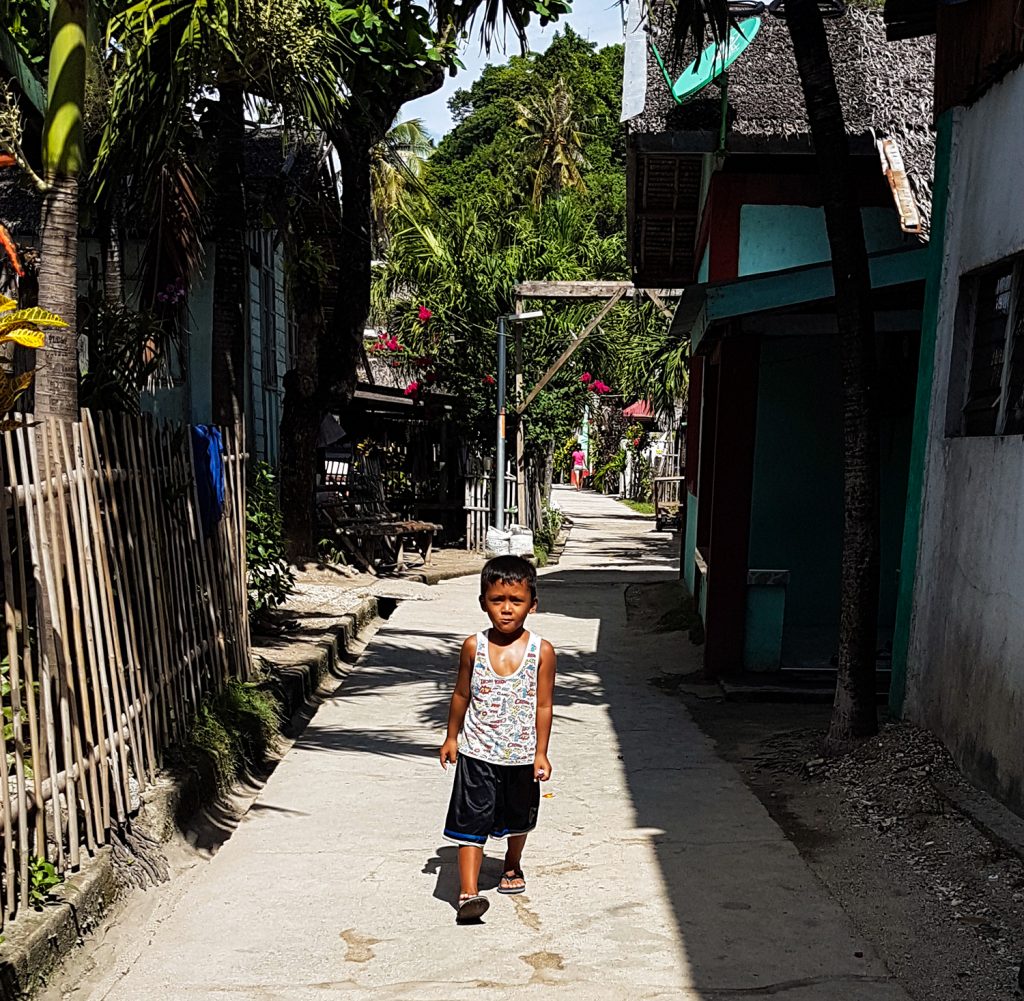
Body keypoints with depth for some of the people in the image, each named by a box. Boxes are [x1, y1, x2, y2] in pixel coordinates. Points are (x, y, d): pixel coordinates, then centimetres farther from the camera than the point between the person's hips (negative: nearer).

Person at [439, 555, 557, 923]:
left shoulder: (541, 651, -12)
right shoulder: (474, 646, -9)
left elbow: (544, 705, -6)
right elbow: (462, 695, 4)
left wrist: (541, 753, -6)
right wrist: (451, 737, 10)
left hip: (521, 755, 1)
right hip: (477, 754, -1)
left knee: (518, 819, 22)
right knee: (471, 822, -8)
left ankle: (512, 865, 48)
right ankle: (468, 893, -5)